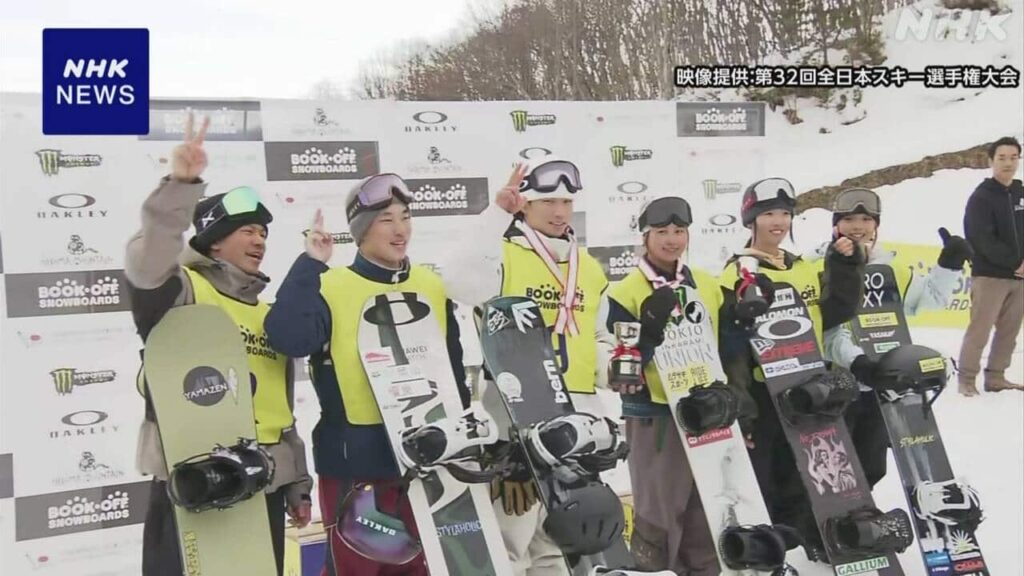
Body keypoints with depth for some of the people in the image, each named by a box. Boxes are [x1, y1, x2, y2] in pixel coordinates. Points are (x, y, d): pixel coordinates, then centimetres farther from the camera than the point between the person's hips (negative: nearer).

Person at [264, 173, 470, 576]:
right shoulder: (331, 287, -8)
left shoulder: (432, 287, 8)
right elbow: (288, 338, -27)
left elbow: (453, 370, 15)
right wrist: (310, 263, -23)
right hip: (354, 459, -5)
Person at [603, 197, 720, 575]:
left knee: (707, 508, 14)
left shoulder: (709, 286, 10)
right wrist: (651, 329, -27)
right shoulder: (626, 292, -6)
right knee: (657, 510, -2)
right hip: (653, 412, -5)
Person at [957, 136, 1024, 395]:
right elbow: (984, 241, -14)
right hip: (990, 275, -6)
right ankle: (966, 379, -4)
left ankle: (996, 378, 15)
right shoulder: (981, 197, -5)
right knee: (979, 330, -9)